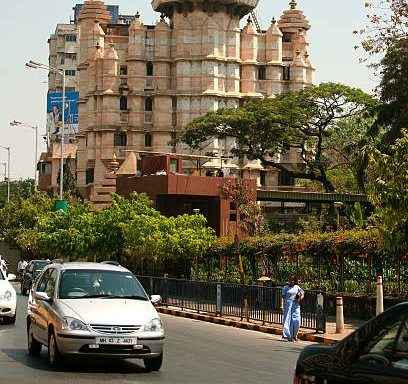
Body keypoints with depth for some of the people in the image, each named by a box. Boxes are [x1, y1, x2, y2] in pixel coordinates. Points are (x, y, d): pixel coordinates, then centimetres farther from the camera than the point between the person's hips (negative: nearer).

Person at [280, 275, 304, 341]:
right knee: (287, 319, -5)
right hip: (287, 305, -2)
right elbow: (282, 297, 1)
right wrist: (282, 305, -11)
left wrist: (299, 299, -6)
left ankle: (294, 334, 16)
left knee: (296, 320, -6)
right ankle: (289, 336, -1)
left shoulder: (297, 287, 12)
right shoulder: (285, 288, 6)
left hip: (295, 305, 2)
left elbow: (302, 295, 16)